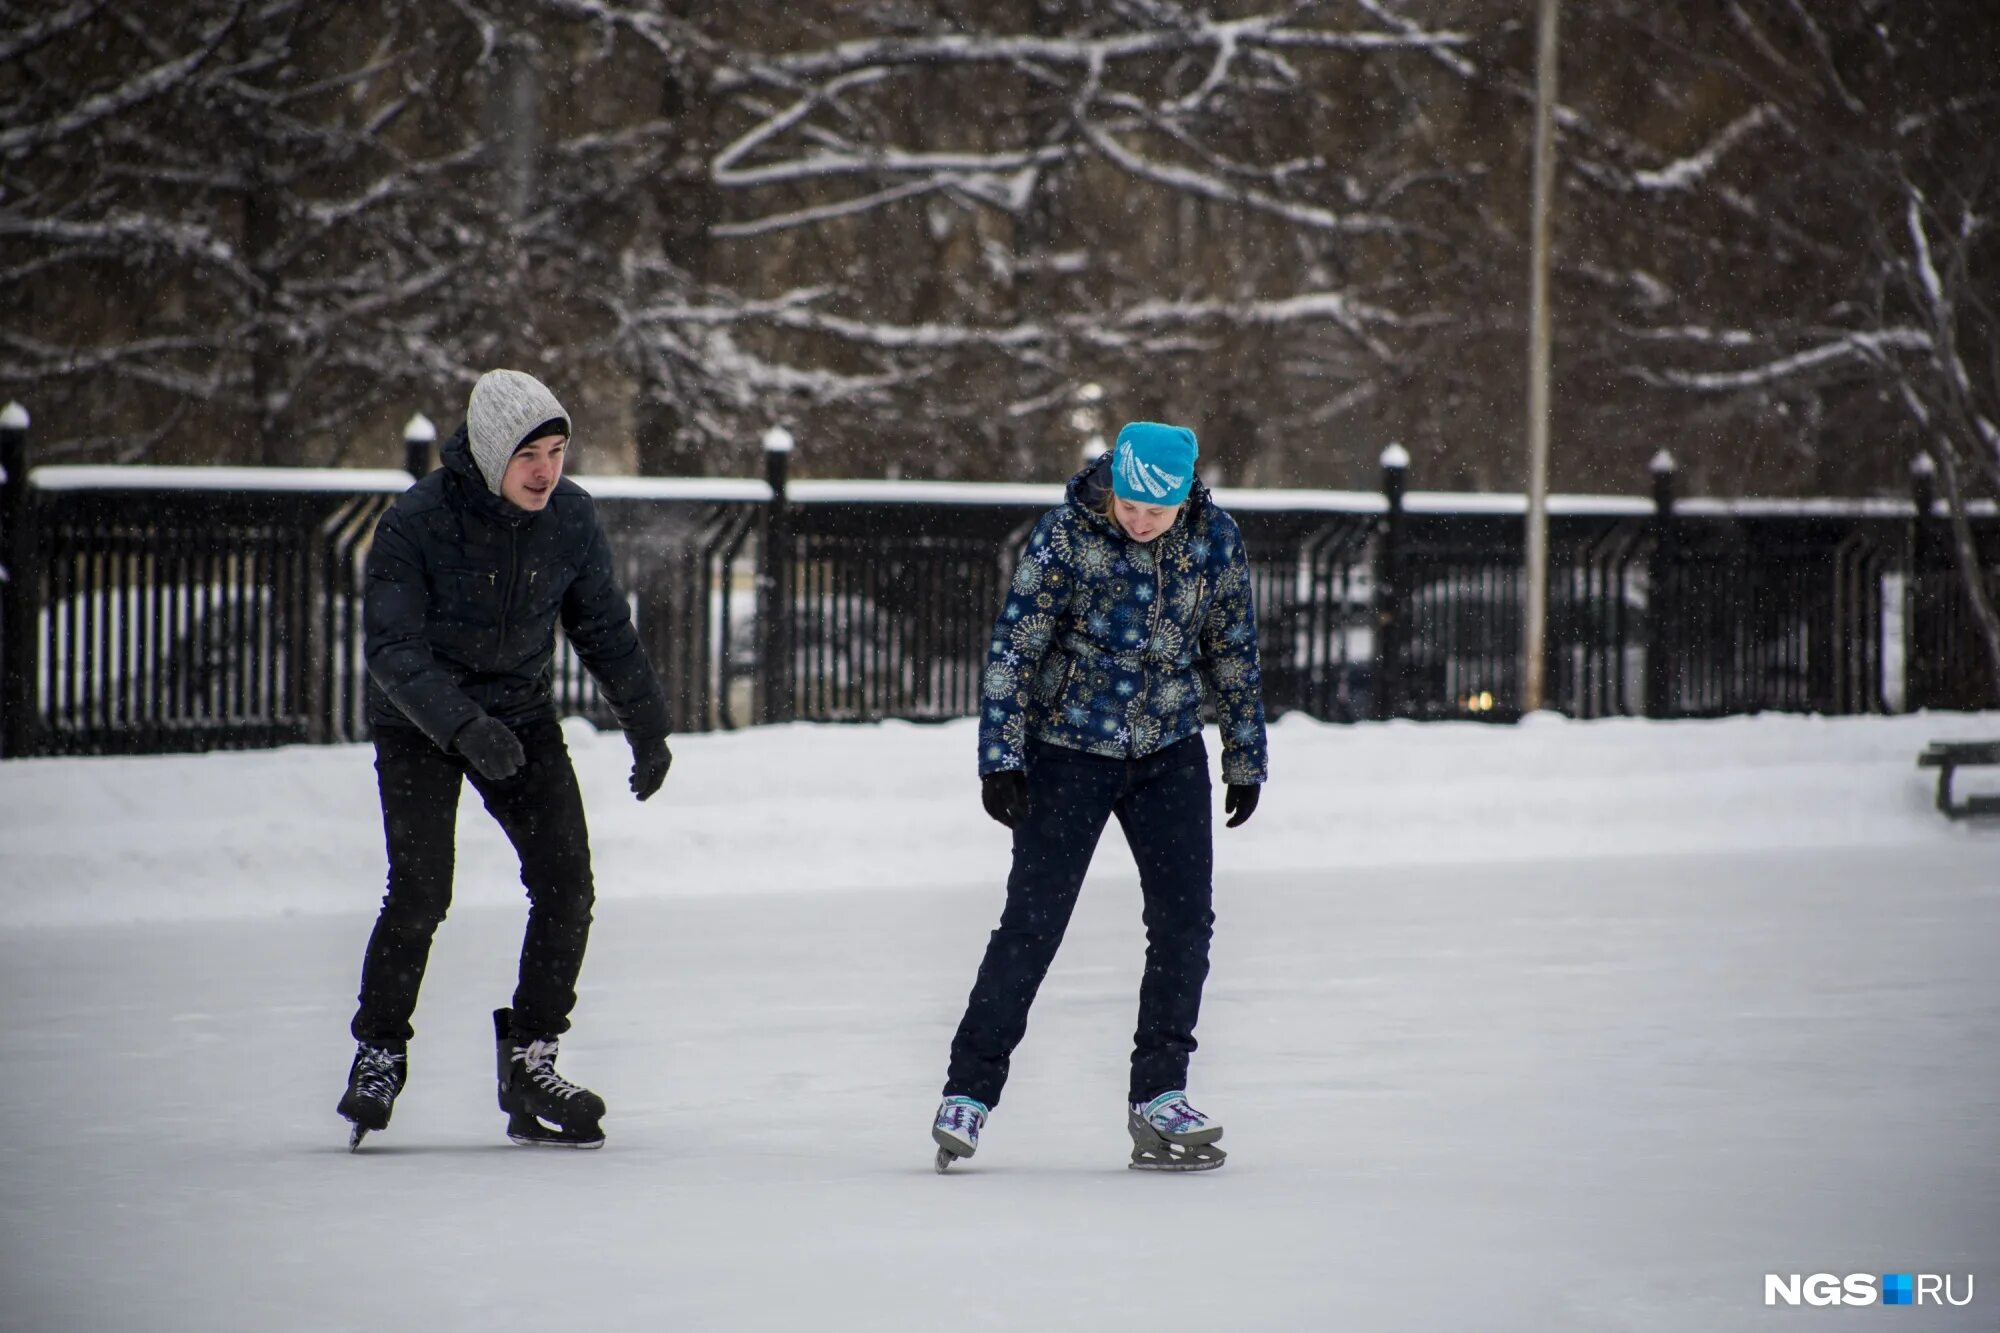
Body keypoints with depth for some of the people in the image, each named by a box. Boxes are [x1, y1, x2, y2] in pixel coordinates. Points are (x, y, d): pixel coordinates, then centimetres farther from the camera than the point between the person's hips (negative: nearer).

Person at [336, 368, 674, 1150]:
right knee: (421, 889, -17)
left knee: (566, 883, -8)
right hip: (418, 724, -4)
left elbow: (603, 629, 7)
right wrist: (463, 726, -40)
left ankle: (530, 1061, 4)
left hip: (520, 715, 4)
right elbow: (392, 648, -26)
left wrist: (647, 724, 7)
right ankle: (378, 1054, 2)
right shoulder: (416, 523, -23)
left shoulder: (570, 519, -9)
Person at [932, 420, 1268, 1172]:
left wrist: (1246, 758, 10)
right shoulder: (1066, 535, -16)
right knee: (1033, 922, -5)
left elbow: (1234, 651, 7)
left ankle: (1158, 1099, 5)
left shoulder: (1214, 540, -5)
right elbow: (1013, 646, -12)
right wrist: (1000, 758, -15)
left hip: (1170, 753, 3)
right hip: (1069, 750, -3)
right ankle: (968, 1093, 5)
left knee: (1186, 918, -4)